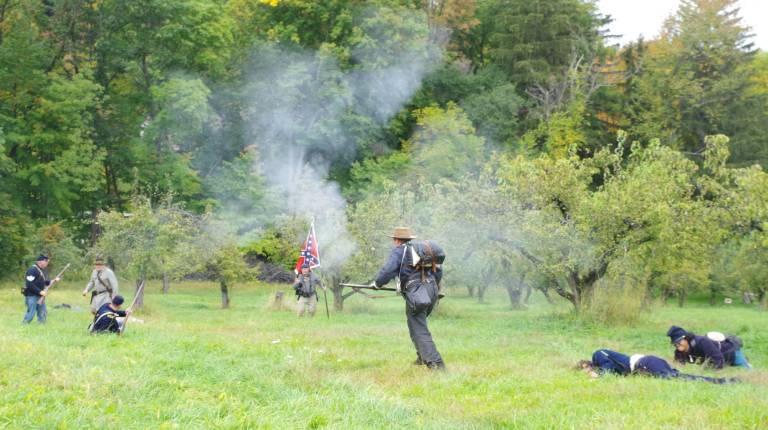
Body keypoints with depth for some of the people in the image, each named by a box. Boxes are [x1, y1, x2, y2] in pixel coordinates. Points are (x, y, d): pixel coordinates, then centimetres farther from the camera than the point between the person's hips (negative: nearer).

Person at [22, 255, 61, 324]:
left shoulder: (41, 270, 14)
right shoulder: (32, 270, -17)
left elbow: (45, 282, 22)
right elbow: (29, 284, -23)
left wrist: (54, 281, 7)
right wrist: (40, 291, -22)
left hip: (39, 296, 10)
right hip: (31, 296, -10)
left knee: (43, 313, 9)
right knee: (31, 313, -10)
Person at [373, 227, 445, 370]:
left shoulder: (399, 250, 3)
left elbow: (388, 270, -12)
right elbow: (438, 269, 23)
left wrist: (377, 283, 4)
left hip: (415, 292, -7)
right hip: (432, 291, 7)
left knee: (419, 330, -7)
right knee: (418, 324, 27)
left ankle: (435, 363, -18)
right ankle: (422, 357, 28)